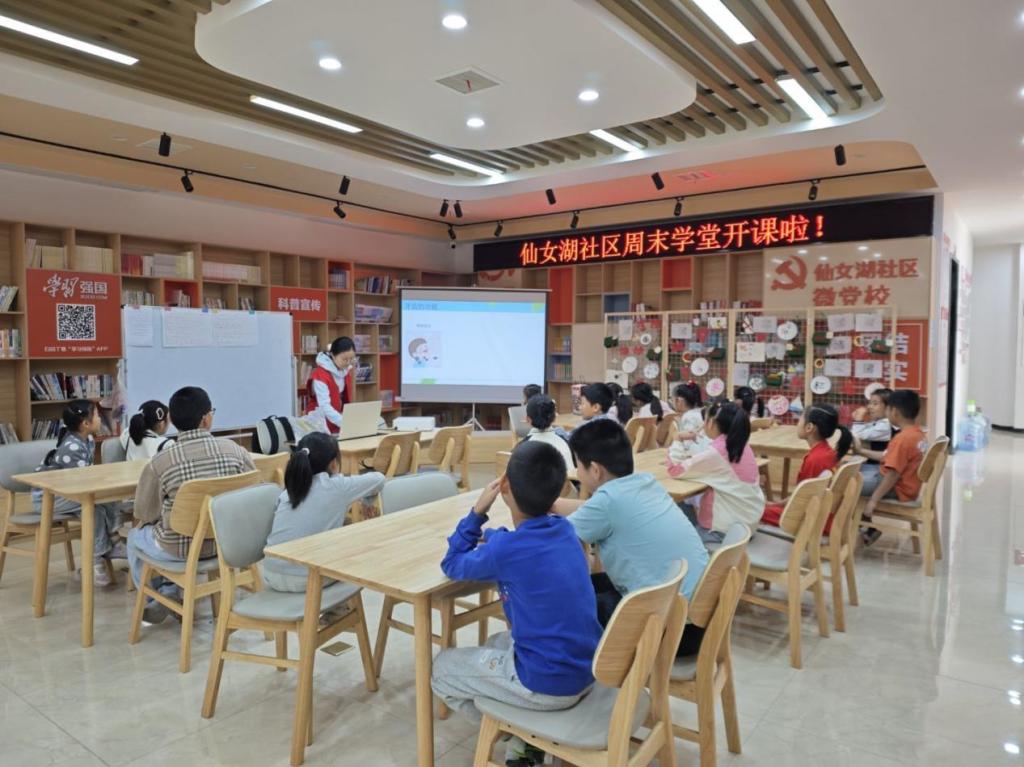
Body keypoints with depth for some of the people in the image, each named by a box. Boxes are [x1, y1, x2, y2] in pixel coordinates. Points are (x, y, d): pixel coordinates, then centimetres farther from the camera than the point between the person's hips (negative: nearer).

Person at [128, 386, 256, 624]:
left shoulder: (160, 461, -17)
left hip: (179, 549, -3)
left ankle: (158, 600, 35)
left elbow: (145, 513, -5)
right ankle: (170, 594, 39)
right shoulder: (235, 450, -12)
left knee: (135, 537, 30)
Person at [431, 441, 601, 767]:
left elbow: (453, 565, -1)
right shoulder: (564, 529, 0)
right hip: (588, 671, 7)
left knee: (440, 668, 13)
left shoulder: (506, 550, -21)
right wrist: (491, 536, 8)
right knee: (496, 643, 31)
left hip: (549, 686, -7)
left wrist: (477, 512, -2)